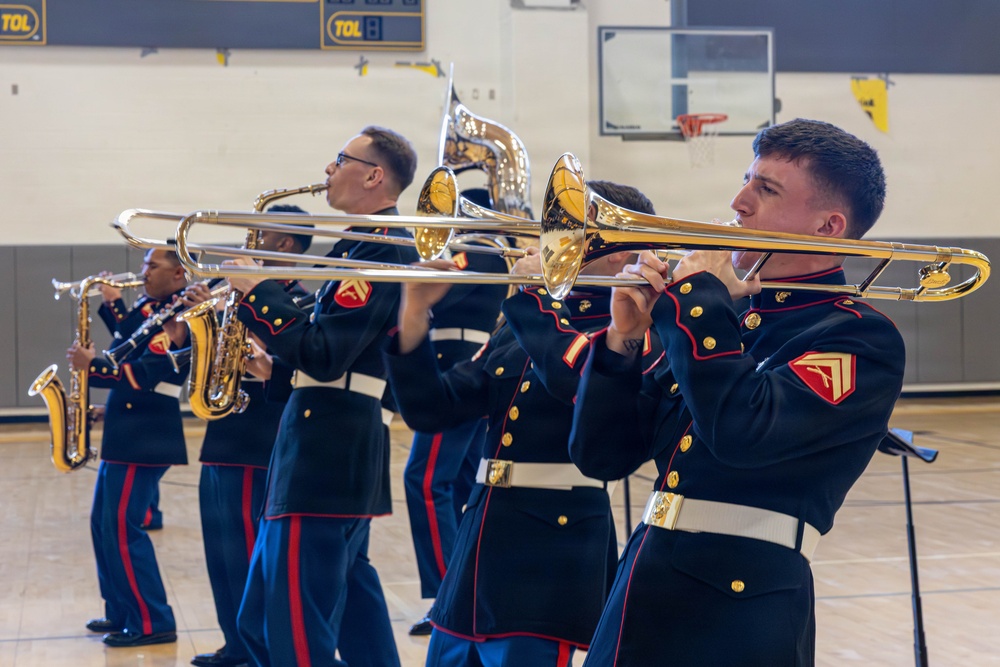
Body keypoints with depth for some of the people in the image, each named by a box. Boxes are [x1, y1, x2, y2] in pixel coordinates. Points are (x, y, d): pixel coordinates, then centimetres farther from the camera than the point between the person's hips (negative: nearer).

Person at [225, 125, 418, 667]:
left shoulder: (382, 250, -13)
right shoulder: (376, 245, 19)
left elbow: (324, 355, -21)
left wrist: (257, 291, -14)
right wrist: (277, 371, 12)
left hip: (325, 460, -11)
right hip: (341, 458, 11)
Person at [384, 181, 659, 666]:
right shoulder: (528, 319, 14)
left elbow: (572, 377, -29)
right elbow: (431, 411, 10)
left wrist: (530, 293, -14)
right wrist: (414, 315, -4)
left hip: (550, 559, -7)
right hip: (478, 543, 7)